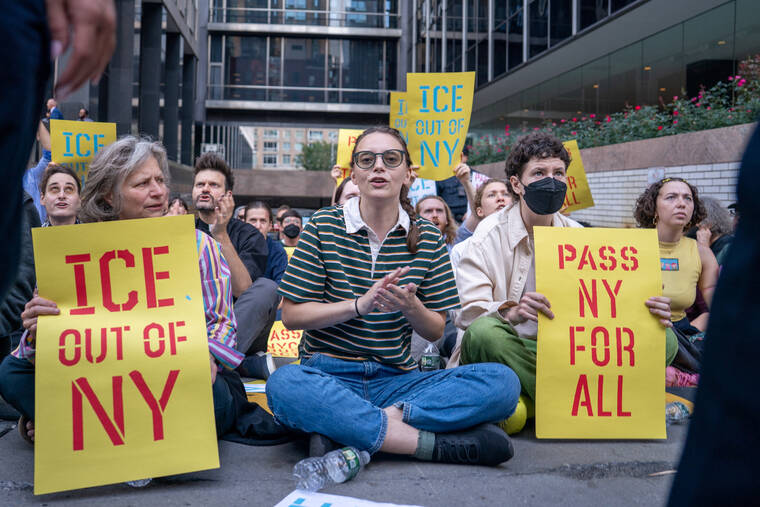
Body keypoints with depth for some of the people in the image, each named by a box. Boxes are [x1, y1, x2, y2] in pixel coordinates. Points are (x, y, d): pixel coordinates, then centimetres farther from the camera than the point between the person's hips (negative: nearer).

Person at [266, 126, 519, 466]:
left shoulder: (427, 239, 7)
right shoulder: (324, 227, 1)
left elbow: (435, 331, 8)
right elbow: (291, 315, -2)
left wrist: (411, 307, -16)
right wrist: (359, 305, -17)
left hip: (396, 379, 3)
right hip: (330, 374, -2)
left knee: (502, 382, -21)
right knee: (283, 385, -38)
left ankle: (348, 429, -27)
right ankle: (439, 444, -30)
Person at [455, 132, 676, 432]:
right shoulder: (489, 235, -3)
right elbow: (469, 312, -14)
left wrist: (648, 313, -16)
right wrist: (511, 313, -36)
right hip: (511, 348, -4)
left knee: (664, 340, -12)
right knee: (484, 333, -39)